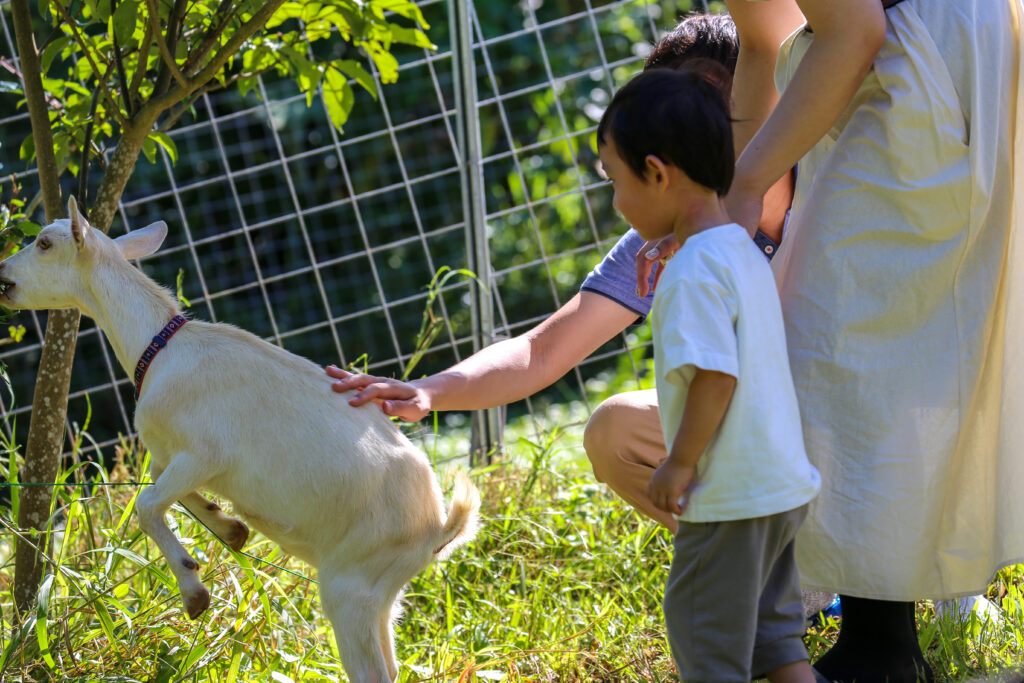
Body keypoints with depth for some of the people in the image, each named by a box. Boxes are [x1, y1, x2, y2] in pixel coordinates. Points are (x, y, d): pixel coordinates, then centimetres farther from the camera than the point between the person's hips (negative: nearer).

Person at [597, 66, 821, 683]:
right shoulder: (746, 253, 11)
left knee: (703, 625, 2)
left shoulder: (693, 271, -19)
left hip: (730, 495, -9)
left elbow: (715, 375, -26)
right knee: (770, 625, 18)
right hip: (784, 482, 9)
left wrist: (679, 465, -16)